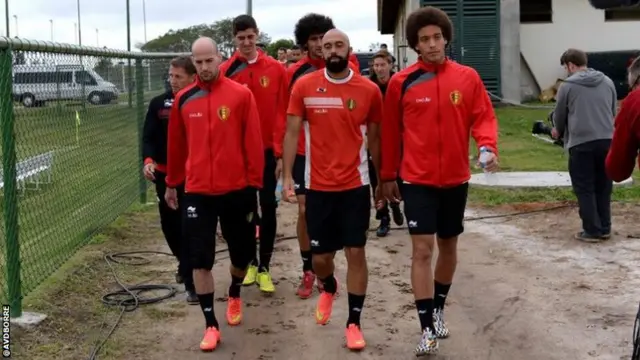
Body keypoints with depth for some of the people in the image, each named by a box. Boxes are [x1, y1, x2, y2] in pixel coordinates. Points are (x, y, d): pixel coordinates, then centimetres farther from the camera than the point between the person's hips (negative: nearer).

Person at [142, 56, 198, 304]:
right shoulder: (158, 104, 3)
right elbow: (148, 137, 2)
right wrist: (148, 159, -16)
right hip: (165, 175, 4)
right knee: (170, 225, 16)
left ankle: (191, 281, 0)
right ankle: (185, 264, 40)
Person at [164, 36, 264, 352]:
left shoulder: (241, 95, -6)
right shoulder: (183, 100, 3)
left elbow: (253, 143, -5)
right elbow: (176, 145, 11)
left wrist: (254, 184, -5)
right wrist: (172, 184, 17)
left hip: (236, 190, -1)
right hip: (197, 192, 1)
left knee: (242, 254, 13)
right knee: (200, 260, -2)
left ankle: (234, 295, 44)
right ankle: (211, 325, 10)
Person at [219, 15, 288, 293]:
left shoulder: (275, 69, -1)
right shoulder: (225, 71, -2)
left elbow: (282, 110, -2)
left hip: (268, 149, 0)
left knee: (268, 207, 3)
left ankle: (264, 267, 12)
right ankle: (250, 262, 24)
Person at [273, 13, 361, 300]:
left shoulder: (346, 70, -1)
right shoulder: (294, 74, -1)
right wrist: (280, 154, -2)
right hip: (303, 153, 0)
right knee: (305, 211, 0)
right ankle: (307, 271, 14)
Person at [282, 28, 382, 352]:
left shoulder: (369, 90, -1)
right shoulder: (304, 87, -3)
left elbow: (374, 138, 9)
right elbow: (292, 133, -1)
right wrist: (287, 177, -8)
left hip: (356, 185, 0)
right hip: (318, 186, 1)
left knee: (356, 252, 0)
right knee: (321, 256, 9)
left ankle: (354, 323, 12)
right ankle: (328, 289, 45)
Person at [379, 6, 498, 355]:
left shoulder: (468, 77, -2)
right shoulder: (401, 82, -5)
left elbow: (483, 117, 0)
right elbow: (390, 132, 2)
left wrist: (488, 146, -21)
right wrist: (387, 176, 6)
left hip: (455, 178, 3)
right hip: (417, 179, -2)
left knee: (448, 245, 16)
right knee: (422, 250, -6)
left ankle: (438, 309, 37)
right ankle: (427, 328, 0)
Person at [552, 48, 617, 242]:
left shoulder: (568, 85, -3)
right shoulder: (607, 82, 11)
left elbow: (559, 116, 7)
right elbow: (613, 112, 20)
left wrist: (559, 132, 28)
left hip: (581, 142, -5)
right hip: (607, 140, 5)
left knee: (585, 189, 3)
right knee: (603, 187, 14)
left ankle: (592, 231, 3)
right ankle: (604, 228, 18)